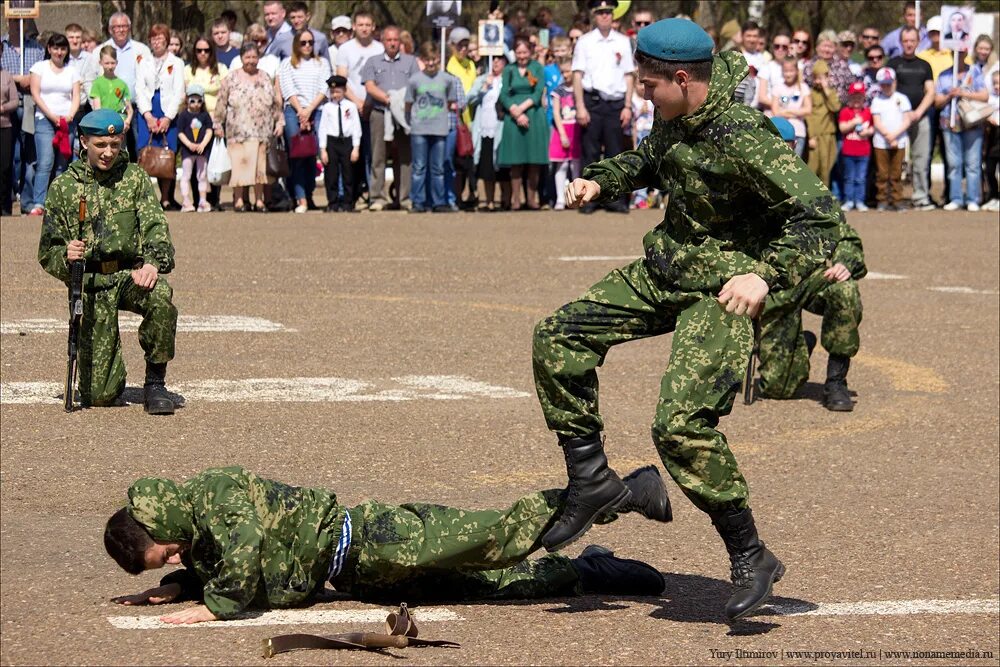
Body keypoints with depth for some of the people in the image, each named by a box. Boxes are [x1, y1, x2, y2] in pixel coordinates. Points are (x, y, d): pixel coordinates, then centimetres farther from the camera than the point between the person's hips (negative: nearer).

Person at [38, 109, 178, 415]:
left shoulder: (135, 177, 7)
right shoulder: (63, 187, 6)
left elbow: (155, 225, -6)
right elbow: (47, 252, 7)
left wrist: (153, 262, -26)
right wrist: (65, 256, -17)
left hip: (132, 273, 1)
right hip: (91, 285, -1)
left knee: (161, 299, -38)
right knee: (99, 395, -11)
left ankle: (155, 383, -16)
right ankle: (110, 385, 30)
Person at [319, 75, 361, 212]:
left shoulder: (351, 107, 2)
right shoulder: (327, 108, 2)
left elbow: (356, 128, 3)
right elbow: (323, 129, 3)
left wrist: (356, 148, -2)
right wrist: (323, 149, -1)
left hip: (347, 141, 0)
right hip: (331, 142, 0)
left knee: (347, 174, 4)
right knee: (331, 175, 1)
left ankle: (347, 204, 11)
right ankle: (332, 204, 9)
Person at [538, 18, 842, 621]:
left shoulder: (743, 138, -26)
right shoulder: (673, 119, 1)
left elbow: (819, 214, -27)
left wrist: (765, 275, -40)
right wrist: (601, 181, 8)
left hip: (722, 289, -9)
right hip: (665, 268, 9)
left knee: (682, 424, -20)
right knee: (559, 337, 1)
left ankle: (751, 558, -7)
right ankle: (592, 479, 10)